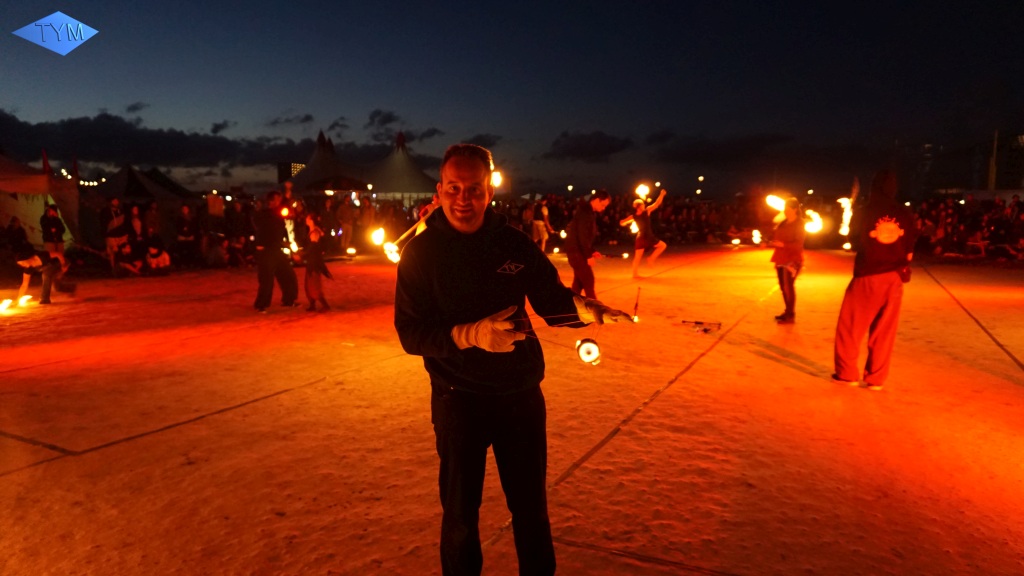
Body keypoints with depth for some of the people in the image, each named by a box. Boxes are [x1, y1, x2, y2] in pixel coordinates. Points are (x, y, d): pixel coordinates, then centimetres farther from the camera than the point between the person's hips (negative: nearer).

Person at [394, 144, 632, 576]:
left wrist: (583, 308, -19)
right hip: (458, 398, -2)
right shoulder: (421, 252, -9)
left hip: (521, 393, 3)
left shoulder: (514, 243, -2)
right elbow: (411, 333, -14)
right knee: (460, 511, 12)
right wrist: (469, 335, -30)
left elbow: (550, 300, 3)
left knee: (530, 505, 17)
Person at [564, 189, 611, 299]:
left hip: (578, 251, 10)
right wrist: (588, 255, -19)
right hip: (576, 251, -10)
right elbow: (582, 236, -22)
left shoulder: (589, 212, 14)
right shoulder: (585, 211, -17)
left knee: (579, 281, 13)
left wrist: (591, 251, 12)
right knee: (588, 281, -7)